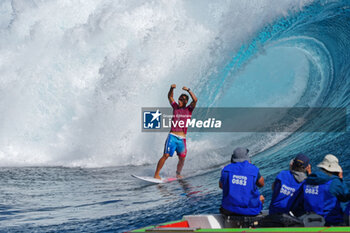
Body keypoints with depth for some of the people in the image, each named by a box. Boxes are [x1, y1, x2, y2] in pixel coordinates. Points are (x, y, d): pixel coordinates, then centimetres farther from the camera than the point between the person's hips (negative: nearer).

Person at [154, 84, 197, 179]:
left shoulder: (189, 109, 8)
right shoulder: (175, 107, 12)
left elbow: (195, 100, -8)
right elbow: (170, 96, 11)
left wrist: (188, 90, -14)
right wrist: (172, 88, -5)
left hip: (182, 139, 1)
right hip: (172, 136, -1)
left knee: (182, 158, 5)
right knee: (166, 155, -11)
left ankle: (178, 174, 27)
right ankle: (156, 174, -8)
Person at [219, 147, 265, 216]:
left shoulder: (226, 169, -2)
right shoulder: (254, 169, -8)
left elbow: (221, 186, 14)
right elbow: (262, 184, 9)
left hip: (229, 210, 1)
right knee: (261, 197, 30)